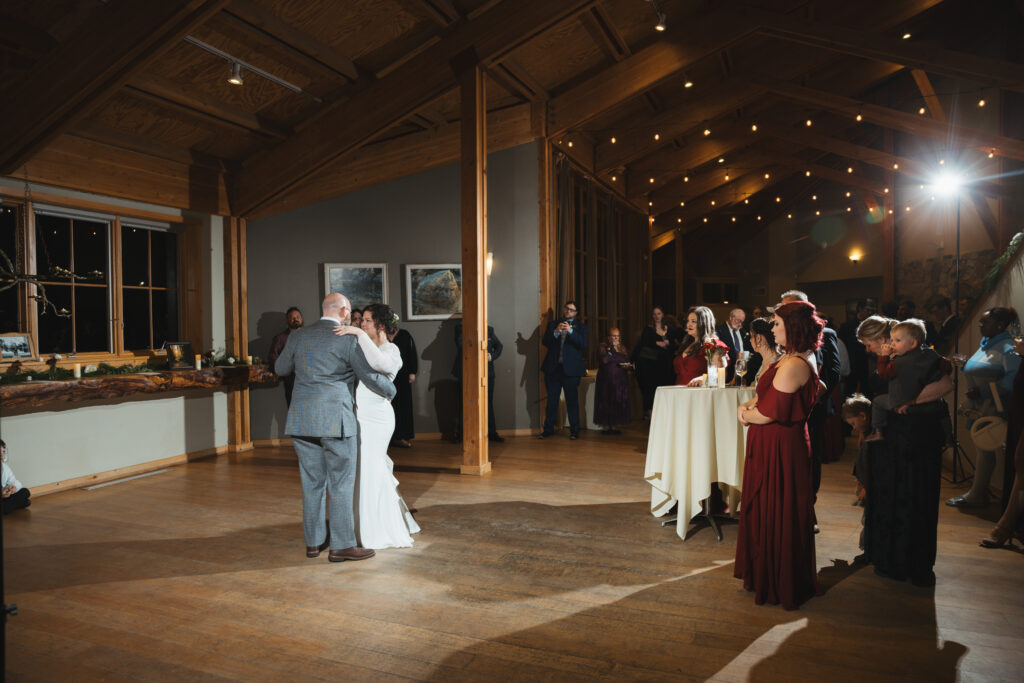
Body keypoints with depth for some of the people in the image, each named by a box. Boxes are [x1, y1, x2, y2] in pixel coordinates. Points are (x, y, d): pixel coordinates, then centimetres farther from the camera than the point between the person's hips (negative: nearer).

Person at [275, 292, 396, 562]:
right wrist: (390, 391, 15)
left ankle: (314, 541, 22)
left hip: (301, 420, 6)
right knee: (342, 484, 3)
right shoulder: (348, 339, -6)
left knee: (312, 482, 14)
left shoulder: (298, 336, 9)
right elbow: (370, 377, -4)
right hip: (335, 420, -5)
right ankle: (341, 545, 7)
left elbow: (280, 368, 22)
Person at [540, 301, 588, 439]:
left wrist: (570, 331, -17)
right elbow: (545, 342, 2)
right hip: (553, 368, 2)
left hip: (571, 369, -2)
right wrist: (556, 332, -14)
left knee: (572, 401, 0)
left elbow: (584, 345, -7)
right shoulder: (552, 324, 14)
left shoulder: (580, 327, 7)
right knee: (552, 400, 7)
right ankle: (548, 429, 15)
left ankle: (574, 431, 8)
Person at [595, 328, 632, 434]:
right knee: (606, 401, -5)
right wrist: (612, 348, -13)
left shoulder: (623, 349, 16)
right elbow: (604, 360, -15)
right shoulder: (602, 347, 2)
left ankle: (615, 426, 6)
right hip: (606, 380, -3)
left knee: (619, 402, -1)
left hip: (621, 380, 4)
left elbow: (629, 362, 15)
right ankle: (606, 426, 2)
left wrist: (627, 366, -7)